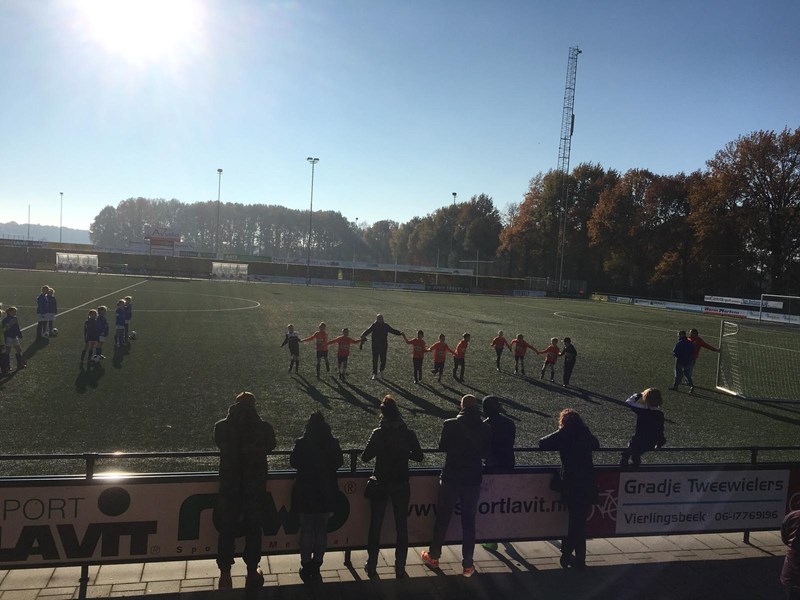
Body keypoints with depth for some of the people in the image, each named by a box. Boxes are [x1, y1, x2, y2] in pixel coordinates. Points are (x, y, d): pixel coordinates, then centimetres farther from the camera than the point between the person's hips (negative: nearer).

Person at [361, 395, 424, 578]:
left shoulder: (378, 433, -13)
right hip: (401, 484, 1)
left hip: (380, 484, -1)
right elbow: (419, 457, -1)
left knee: (375, 524, 13)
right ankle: (400, 567, 15)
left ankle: (372, 565, 21)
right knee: (401, 525, 12)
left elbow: (365, 457, -10)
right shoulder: (408, 433, -9)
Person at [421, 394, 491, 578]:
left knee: (442, 519, 14)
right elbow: (485, 453, 3)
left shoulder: (450, 425, -13)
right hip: (473, 480, 1)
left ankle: (433, 556, 28)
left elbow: (442, 446, 0)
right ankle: (467, 565, 15)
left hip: (451, 478, -1)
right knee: (469, 522, 11)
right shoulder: (485, 428, -8)